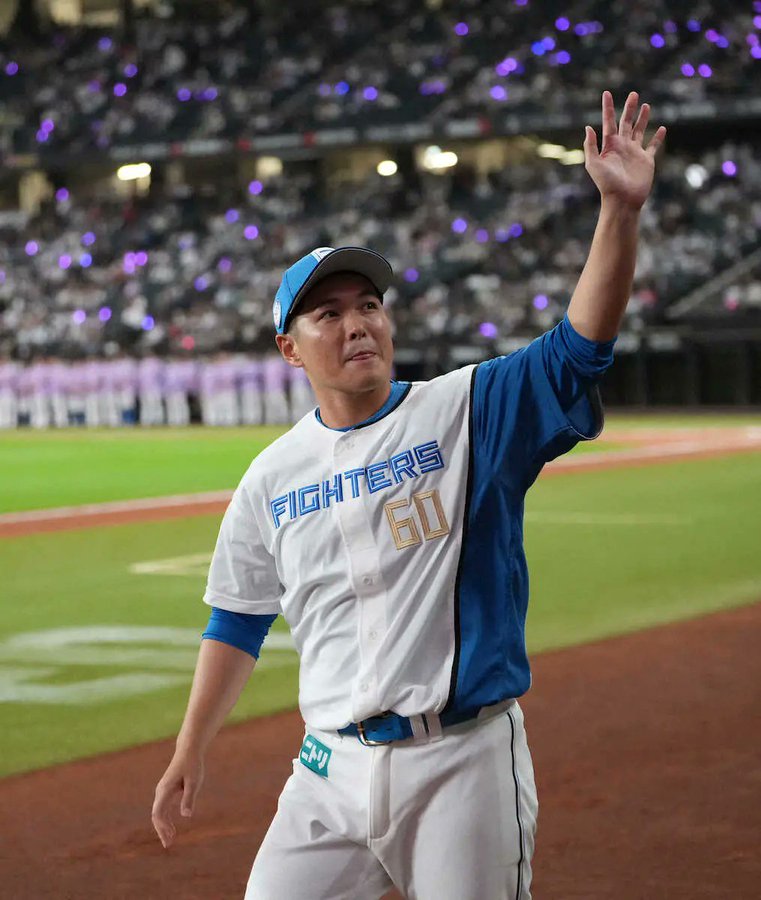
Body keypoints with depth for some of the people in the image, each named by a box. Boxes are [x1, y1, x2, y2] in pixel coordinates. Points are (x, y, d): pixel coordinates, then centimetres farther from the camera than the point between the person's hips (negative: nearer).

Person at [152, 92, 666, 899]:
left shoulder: (466, 412, -2)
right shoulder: (272, 477, 9)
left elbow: (580, 347, -15)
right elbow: (238, 619, 18)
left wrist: (620, 210, -28)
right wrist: (191, 752, 19)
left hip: (464, 763, -3)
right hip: (334, 768, 3)